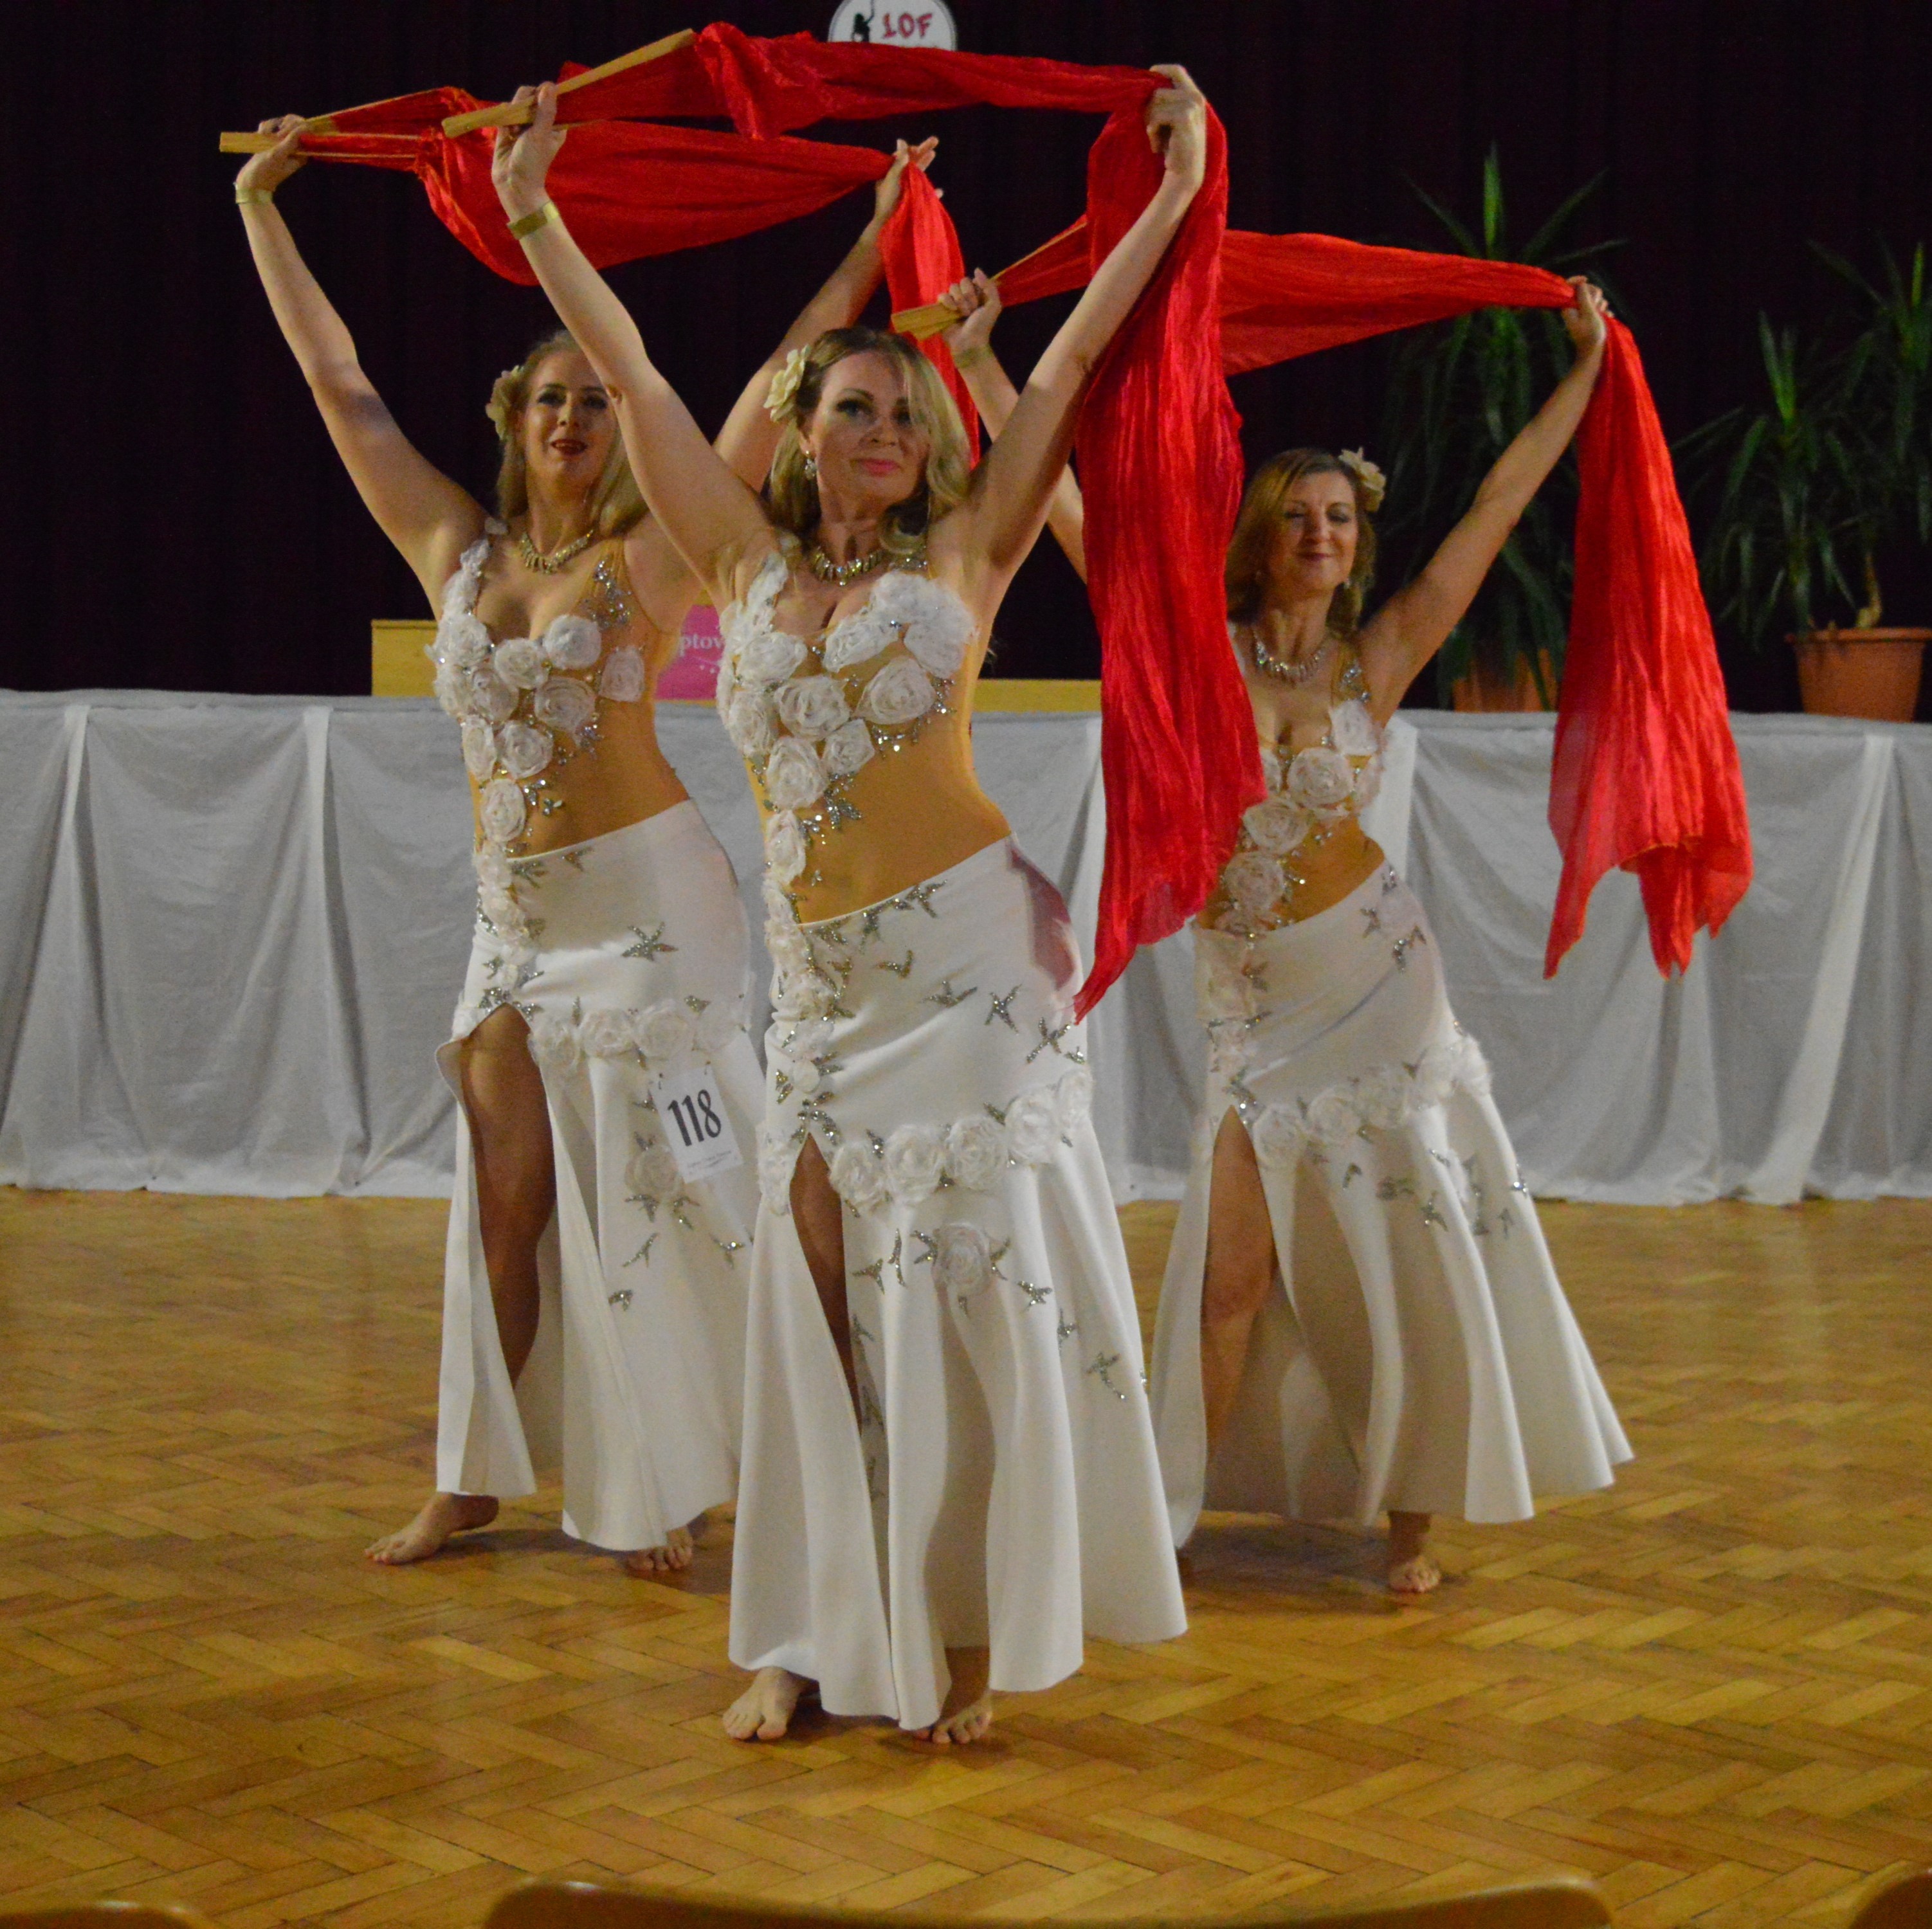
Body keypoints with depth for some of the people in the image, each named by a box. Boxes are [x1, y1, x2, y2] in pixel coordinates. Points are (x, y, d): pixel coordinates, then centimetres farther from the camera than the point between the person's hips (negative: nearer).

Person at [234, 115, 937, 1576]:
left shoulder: (652, 560, -3)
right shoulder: (458, 551, 8)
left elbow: (777, 389, -6)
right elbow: (344, 387, 13)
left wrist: (874, 237, -9)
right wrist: (260, 208, 17)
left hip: (646, 898, -4)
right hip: (513, 911, 4)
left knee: (654, 1186, -2)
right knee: (507, 1193, 6)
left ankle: (664, 1489, 7)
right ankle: (477, 1475, 15)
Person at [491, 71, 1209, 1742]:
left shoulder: (963, 552, 7)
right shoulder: (747, 558, 13)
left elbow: (1069, 364, 7)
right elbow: (630, 374, 16)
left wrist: (1173, 195, 7)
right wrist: (534, 216, 20)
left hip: (969, 948, -3)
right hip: (820, 970, 3)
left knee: (982, 1269, -3)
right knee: (821, 1276, 2)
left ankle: (972, 1630, 6)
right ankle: (815, 1637, 10)